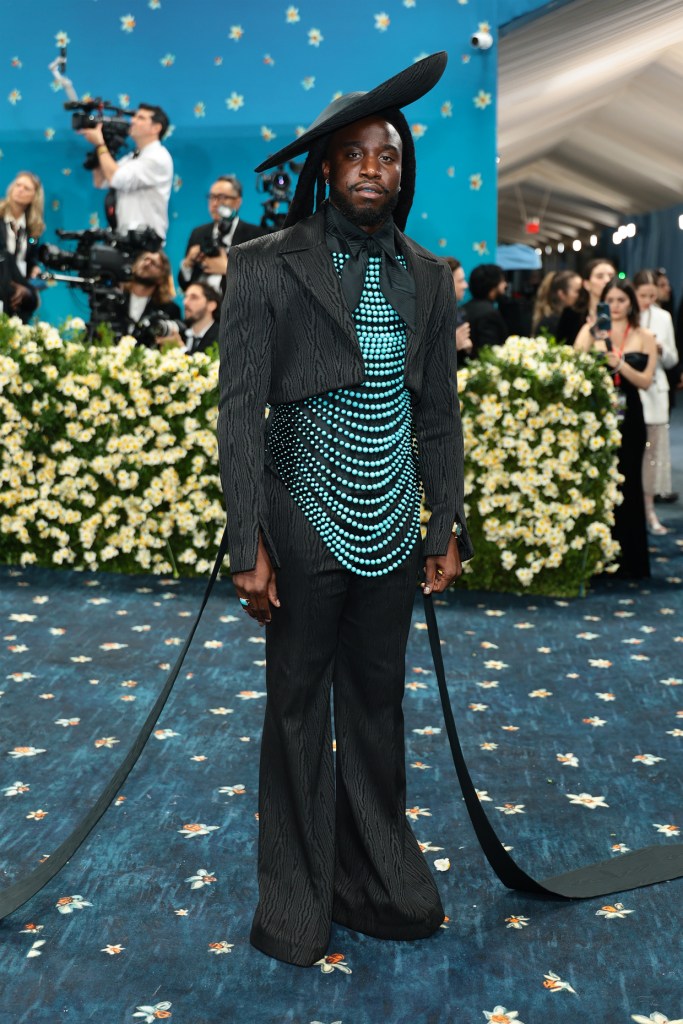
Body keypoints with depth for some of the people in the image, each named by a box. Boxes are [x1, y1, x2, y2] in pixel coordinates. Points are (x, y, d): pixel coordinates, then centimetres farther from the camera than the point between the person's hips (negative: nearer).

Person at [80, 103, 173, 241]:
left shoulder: (158, 157, -10)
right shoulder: (131, 158, 19)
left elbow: (117, 179, -19)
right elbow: (100, 182, 18)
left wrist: (100, 144, -9)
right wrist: (98, 144, 9)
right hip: (123, 235, 8)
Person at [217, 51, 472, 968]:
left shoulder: (428, 278, 5)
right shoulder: (266, 266, -8)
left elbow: (438, 414, 9)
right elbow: (240, 411, -9)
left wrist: (447, 528, 7)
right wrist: (248, 546, -13)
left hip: (393, 533, 4)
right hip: (307, 526, -4)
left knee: (379, 702, 15)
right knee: (299, 709, 9)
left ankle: (381, 883, 31)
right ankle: (298, 901, 24)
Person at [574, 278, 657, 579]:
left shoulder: (644, 338, 5)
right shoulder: (591, 331, 3)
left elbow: (645, 381, -4)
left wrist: (618, 363, -17)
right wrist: (591, 336, -20)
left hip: (628, 418, 1)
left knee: (626, 485, 4)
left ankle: (628, 559, 13)